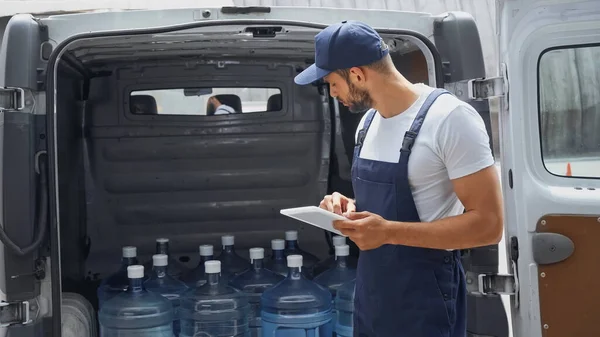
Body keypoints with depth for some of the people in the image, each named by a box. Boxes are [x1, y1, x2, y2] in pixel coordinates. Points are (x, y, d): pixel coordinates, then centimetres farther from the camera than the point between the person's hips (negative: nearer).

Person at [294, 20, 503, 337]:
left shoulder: (449, 117, -17)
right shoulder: (368, 121, 7)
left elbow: (488, 224, -20)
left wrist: (388, 232, -24)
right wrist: (349, 207, -1)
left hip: (425, 305, -7)